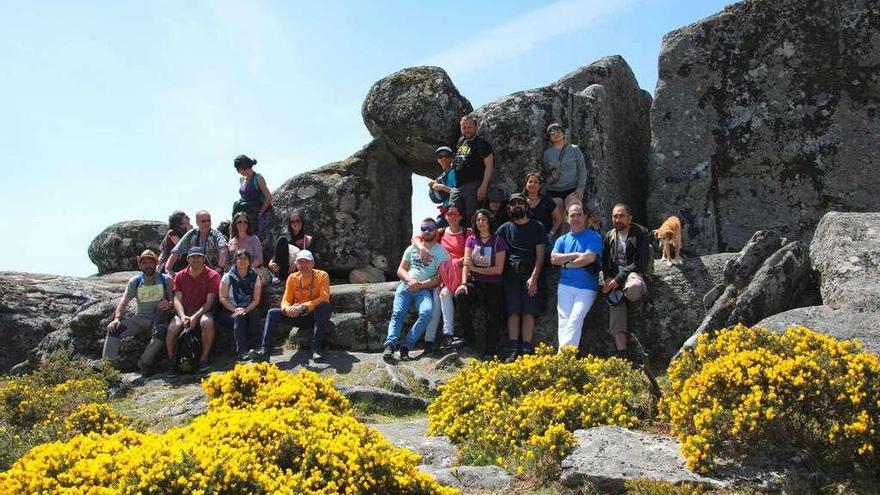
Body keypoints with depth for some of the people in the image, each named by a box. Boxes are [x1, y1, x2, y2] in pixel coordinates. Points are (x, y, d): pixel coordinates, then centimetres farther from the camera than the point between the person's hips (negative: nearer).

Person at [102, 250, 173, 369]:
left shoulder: (165, 279, 2)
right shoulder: (135, 281, 10)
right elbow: (123, 302, 2)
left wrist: (169, 304, -25)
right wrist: (117, 318, -15)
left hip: (158, 319, -3)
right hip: (140, 318, 4)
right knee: (114, 328, -17)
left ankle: (146, 361, -32)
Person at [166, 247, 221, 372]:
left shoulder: (212, 276, -1)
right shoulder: (180, 276, 9)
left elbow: (209, 301, -7)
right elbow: (177, 299, 2)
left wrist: (195, 317, -20)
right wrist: (182, 316, -17)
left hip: (202, 312, -2)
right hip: (183, 312, 2)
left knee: (207, 322, -37)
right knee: (172, 328, -29)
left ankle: (204, 358, -23)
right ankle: (171, 361, -7)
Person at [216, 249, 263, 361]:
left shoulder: (255, 278, 7)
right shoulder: (228, 276, 3)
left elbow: (256, 300, 2)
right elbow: (222, 298, -3)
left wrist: (246, 310, -16)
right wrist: (235, 309, -18)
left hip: (248, 309, 2)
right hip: (229, 311, -2)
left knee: (255, 314, -31)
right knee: (238, 317, -33)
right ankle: (241, 351, -34)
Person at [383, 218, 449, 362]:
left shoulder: (441, 251, 8)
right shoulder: (412, 249, 20)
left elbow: (440, 278, -1)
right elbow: (400, 269, 15)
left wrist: (420, 284, -12)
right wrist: (410, 280, -7)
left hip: (425, 289, -3)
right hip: (405, 285, 3)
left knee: (427, 312, -31)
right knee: (398, 313, -23)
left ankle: (406, 345, -29)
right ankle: (390, 345, -33)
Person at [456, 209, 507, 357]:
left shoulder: (498, 241, 1)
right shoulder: (471, 239, 10)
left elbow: (498, 269, -6)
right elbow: (466, 264, 1)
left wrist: (475, 268, -11)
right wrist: (464, 283, -16)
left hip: (493, 285, -1)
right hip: (475, 283, 1)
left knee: (493, 319, -10)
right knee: (460, 295, -29)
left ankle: (489, 353, 0)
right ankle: (469, 338, -19)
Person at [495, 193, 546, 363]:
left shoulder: (537, 227, 10)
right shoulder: (505, 228, 17)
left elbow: (540, 255, 3)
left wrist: (534, 277, -10)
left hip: (529, 274, -1)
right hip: (510, 274, 1)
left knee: (528, 311, -10)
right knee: (513, 311, -8)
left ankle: (527, 349, -14)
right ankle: (513, 350, -11)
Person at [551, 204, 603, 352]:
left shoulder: (594, 237, 5)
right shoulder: (562, 239, 18)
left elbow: (589, 258, -11)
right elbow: (554, 258, 2)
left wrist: (566, 263, -1)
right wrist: (575, 255, -7)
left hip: (587, 288, -4)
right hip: (565, 285, 4)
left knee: (575, 320, -18)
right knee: (564, 320, -9)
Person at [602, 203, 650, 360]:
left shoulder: (641, 234, 0)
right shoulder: (609, 236, 16)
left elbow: (640, 263, -9)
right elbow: (604, 261, 18)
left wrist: (618, 279, -17)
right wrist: (609, 278, -4)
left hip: (634, 273, -4)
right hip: (614, 278, 4)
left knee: (633, 288, -41)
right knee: (615, 306, -21)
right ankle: (621, 354, -26)